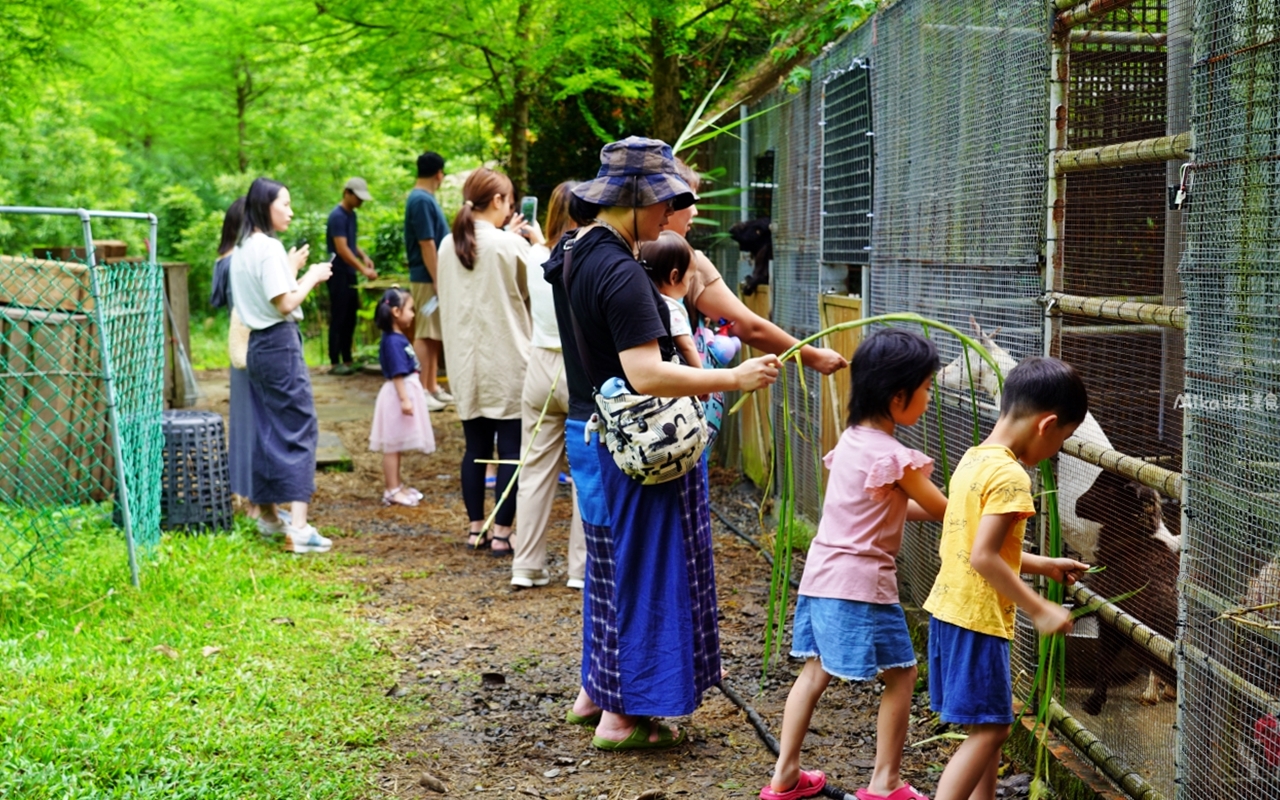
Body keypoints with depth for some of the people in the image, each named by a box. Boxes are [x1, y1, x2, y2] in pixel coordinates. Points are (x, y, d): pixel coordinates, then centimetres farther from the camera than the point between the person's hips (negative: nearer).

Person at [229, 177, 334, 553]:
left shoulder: (243, 250, 13)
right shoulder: (269, 248, -14)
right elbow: (285, 303, -19)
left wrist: (291, 270, 15)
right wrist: (311, 277, -6)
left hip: (258, 345, 9)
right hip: (281, 344, -9)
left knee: (267, 430, 16)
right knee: (300, 429, -9)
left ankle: (268, 514, 26)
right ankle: (298, 527, -16)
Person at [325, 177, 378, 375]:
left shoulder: (351, 214, 12)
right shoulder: (337, 216, -16)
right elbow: (342, 249, -21)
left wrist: (364, 256, 5)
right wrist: (363, 270, -21)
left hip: (349, 274, 9)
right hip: (339, 274, -9)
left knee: (350, 319, 11)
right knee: (338, 319, -5)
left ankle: (347, 360, 17)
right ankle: (335, 363, -1)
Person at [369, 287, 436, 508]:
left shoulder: (399, 338, 10)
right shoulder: (393, 341, -20)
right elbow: (397, 373, -23)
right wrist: (404, 399, -25)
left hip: (407, 391, 10)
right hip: (397, 394, -10)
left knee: (397, 445, 16)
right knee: (393, 446, -3)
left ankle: (397, 485, 24)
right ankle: (392, 491, 2)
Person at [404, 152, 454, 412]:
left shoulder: (423, 198, 13)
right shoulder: (422, 200, -17)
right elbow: (426, 244, -21)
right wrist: (438, 281, -21)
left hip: (434, 277, 10)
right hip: (428, 278, -10)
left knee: (435, 334, 14)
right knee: (426, 334, -6)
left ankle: (432, 386, 20)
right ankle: (422, 391, -3)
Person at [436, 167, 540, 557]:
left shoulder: (448, 246, 4)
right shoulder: (511, 246, -13)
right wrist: (539, 242, 12)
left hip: (465, 360, 6)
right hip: (506, 361, -5)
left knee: (475, 447, 12)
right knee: (511, 449, 1)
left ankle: (475, 529, 16)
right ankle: (502, 533, 2)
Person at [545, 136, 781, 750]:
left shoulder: (573, 254, 8)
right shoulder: (620, 273, -23)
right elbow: (646, 375, -29)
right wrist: (734, 378, -25)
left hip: (590, 434, 10)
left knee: (614, 564, 21)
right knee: (643, 569, 1)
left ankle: (595, 690, 33)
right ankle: (621, 715, 10)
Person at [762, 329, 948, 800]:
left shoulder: (851, 440, 9)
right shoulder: (894, 458, -17)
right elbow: (944, 510, -4)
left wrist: (928, 505, 16)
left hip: (822, 574, 8)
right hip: (862, 582, -8)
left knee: (816, 672, 15)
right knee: (900, 673, 6)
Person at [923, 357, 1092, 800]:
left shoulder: (973, 460, 10)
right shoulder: (1009, 475, -18)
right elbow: (983, 558, -26)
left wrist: (1045, 565, 21)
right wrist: (1040, 610, -19)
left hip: (949, 612, 10)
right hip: (978, 620, -10)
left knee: (991, 723, 18)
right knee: (989, 729, -4)